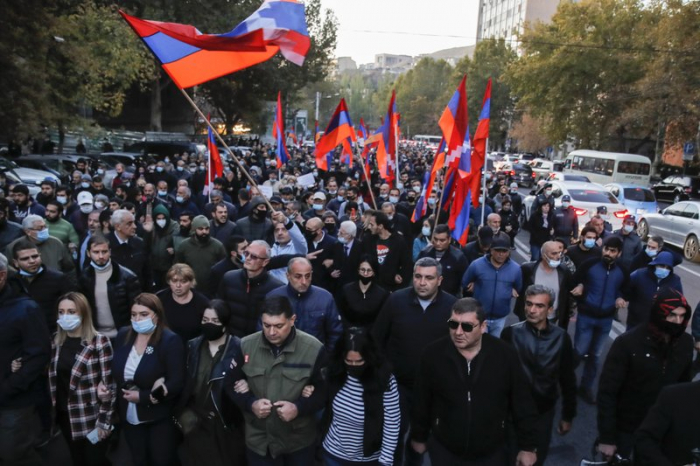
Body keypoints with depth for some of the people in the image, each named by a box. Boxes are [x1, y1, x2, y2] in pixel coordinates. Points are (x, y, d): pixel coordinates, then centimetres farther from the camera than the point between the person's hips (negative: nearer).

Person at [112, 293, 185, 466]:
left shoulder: (170, 341, -19)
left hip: (159, 418, -5)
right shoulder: (123, 335, -1)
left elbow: (176, 383, -21)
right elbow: (115, 371, 5)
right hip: (129, 416, 5)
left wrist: (143, 397, -22)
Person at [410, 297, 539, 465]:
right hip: (444, 450, 0)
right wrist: (419, 437, 8)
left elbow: (523, 404, -4)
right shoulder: (433, 354, -13)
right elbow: (421, 402, -1)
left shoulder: (505, 354, -14)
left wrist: (528, 446, 0)